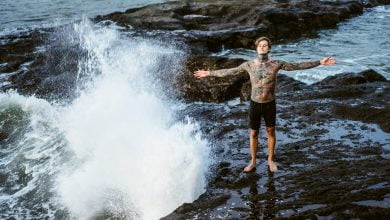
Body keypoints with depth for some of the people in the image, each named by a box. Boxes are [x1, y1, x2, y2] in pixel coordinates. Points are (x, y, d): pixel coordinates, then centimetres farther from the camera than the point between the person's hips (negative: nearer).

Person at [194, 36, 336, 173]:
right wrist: (208, 73, 3)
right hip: (255, 104, 1)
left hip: (270, 104, 0)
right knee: (253, 133, 10)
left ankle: (270, 161, 31)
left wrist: (320, 62, -7)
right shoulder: (249, 65, -6)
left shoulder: (276, 64, -9)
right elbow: (229, 71, 2)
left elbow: (298, 66, -5)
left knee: (271, 132, 14)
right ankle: (253, 163, 26)